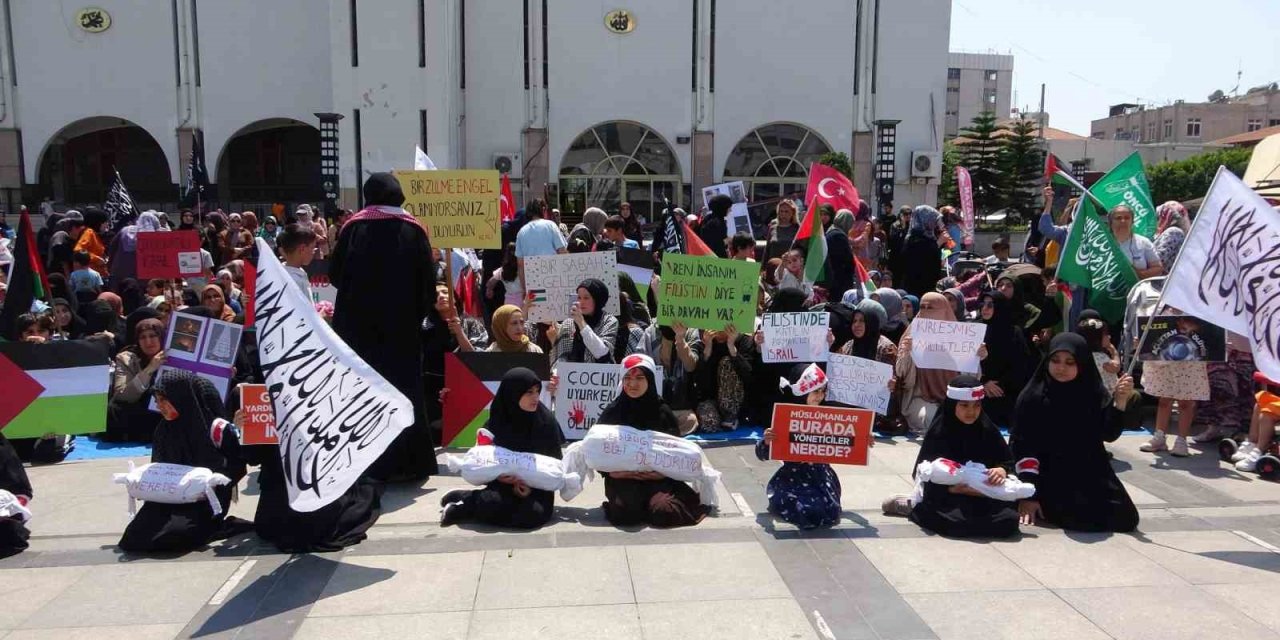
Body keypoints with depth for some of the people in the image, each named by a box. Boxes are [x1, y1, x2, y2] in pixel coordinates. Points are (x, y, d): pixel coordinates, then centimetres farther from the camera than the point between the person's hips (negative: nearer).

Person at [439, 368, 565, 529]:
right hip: (506, 483, -2)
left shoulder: (546, 420, -9)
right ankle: (466, 498, -5)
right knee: (492, 504, -37)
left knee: (534, 513, -33)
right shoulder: (495, 424, -8)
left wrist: (533, 485, -19)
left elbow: (554, 460, -3)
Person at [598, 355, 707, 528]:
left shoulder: (663, 412, 4)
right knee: (628, 511, -32)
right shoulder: (612, 412, 3)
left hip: (658, 478, 1)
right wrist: (612, 471, -13)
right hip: (622, 478, -1)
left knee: (664, 511, -28)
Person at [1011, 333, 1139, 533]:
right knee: (1083, 520, -22)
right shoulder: (1033, 397, -9)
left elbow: (1110, 434, -7)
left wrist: (1121, 401, -23)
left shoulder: (1095, 394, 1)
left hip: (1092, 475, 4)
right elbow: (1022, 445, -13)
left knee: (1125, 519, -6)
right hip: (1050, 478, -4)